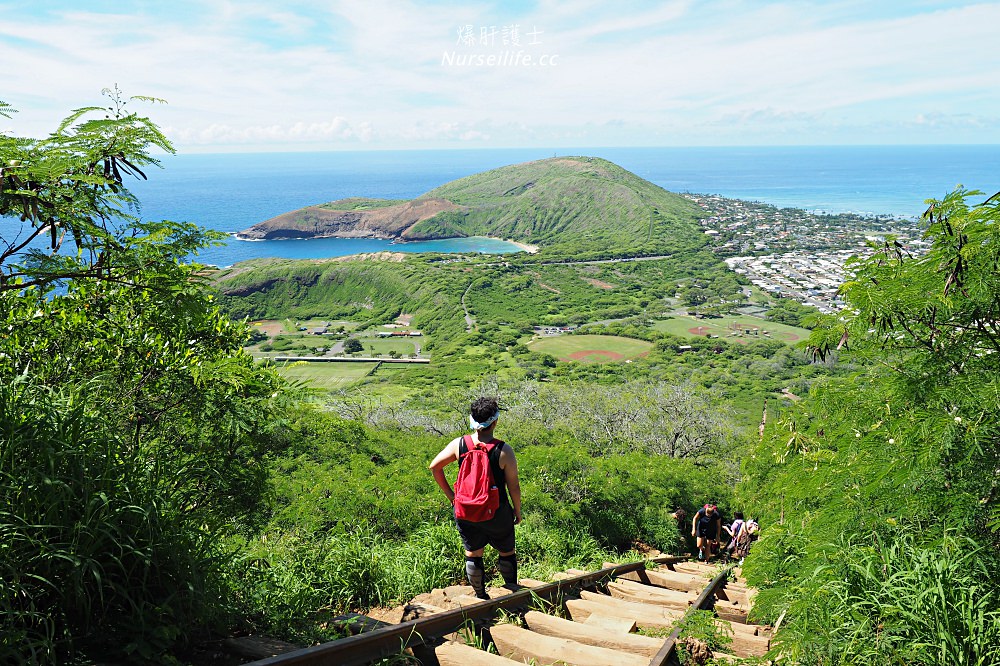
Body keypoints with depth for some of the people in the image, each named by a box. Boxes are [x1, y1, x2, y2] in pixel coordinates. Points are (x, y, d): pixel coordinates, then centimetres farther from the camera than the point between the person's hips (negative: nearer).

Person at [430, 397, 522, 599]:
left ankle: (480, 597, 32)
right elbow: (514, 486, -12)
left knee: (473, 555, 19)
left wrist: (450, 495, 7)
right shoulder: (503, 450, -19)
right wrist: (518, 511, 4)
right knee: (507, 552, 21)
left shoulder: (459, 444, -10)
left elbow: (435, 466, -1)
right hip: (497, 513, -2)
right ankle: (512, 591, 36)